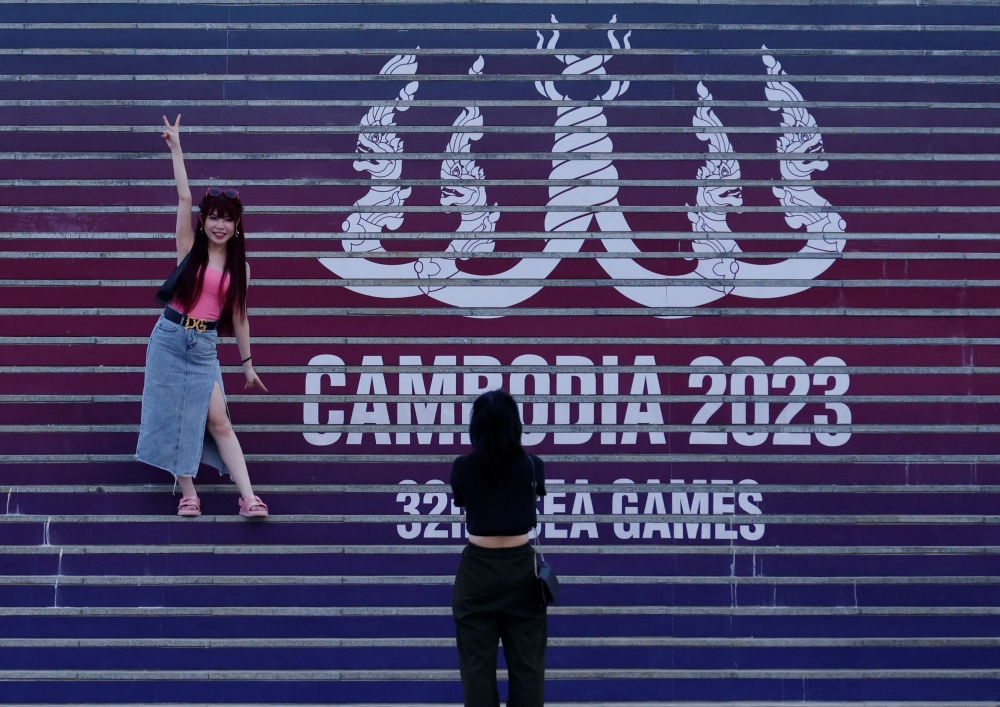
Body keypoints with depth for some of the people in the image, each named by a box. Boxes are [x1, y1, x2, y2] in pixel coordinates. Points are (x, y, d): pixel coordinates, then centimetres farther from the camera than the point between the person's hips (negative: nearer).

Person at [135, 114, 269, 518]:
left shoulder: (240, 266, 4)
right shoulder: (189, 247, 0)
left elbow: (238, 316, 11)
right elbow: (183, 198, -6)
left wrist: (247, 365, 13)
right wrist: (176, 148, -6)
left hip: (204, 345, 1)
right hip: (169, 337, 0)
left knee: (218, 421, -4)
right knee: (175, 416, 2)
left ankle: (248, 498, -7)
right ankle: (187, 493, 10)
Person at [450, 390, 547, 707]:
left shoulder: (462, 468, -6)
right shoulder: (532, 466, -4)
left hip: (478, 569, 0)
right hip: (521, 567, 1)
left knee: (477, 662, 6)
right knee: (526, 662, 8)